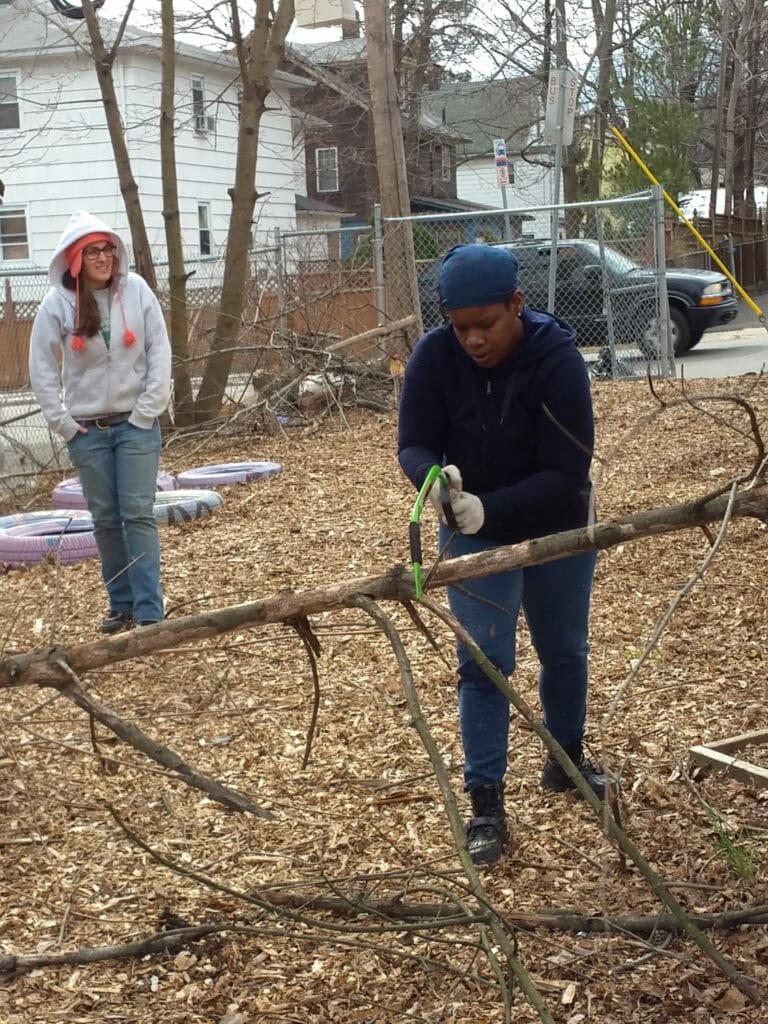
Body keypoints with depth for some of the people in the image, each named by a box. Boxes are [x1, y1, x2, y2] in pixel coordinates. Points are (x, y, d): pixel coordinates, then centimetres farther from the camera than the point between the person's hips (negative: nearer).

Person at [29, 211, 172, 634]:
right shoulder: (58, 302, -5)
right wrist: (61, 422, -4)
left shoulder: (136, 290, -5)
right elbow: (42, 366, 0)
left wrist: (148, 411, -8)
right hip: (87, 429, 1)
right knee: (106, 519, 8)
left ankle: (150, 613, -3)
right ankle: (121, 605, 20)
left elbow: (160, 352, -3)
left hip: (135, 423, -1)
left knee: (138, 514, -4)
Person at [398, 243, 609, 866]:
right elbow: (414, 444, -15)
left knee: (564, 652, 16)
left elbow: (568, 471, -28)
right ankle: (487, 804, 2)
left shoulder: (558, 360, -27)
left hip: (557, 530, 0)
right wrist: (435, 477, -38)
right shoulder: (434, 357, -19)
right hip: (475, 536, 1)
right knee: (482, 663, -5)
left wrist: (490, 507, -39)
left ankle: (566, 760, 41)